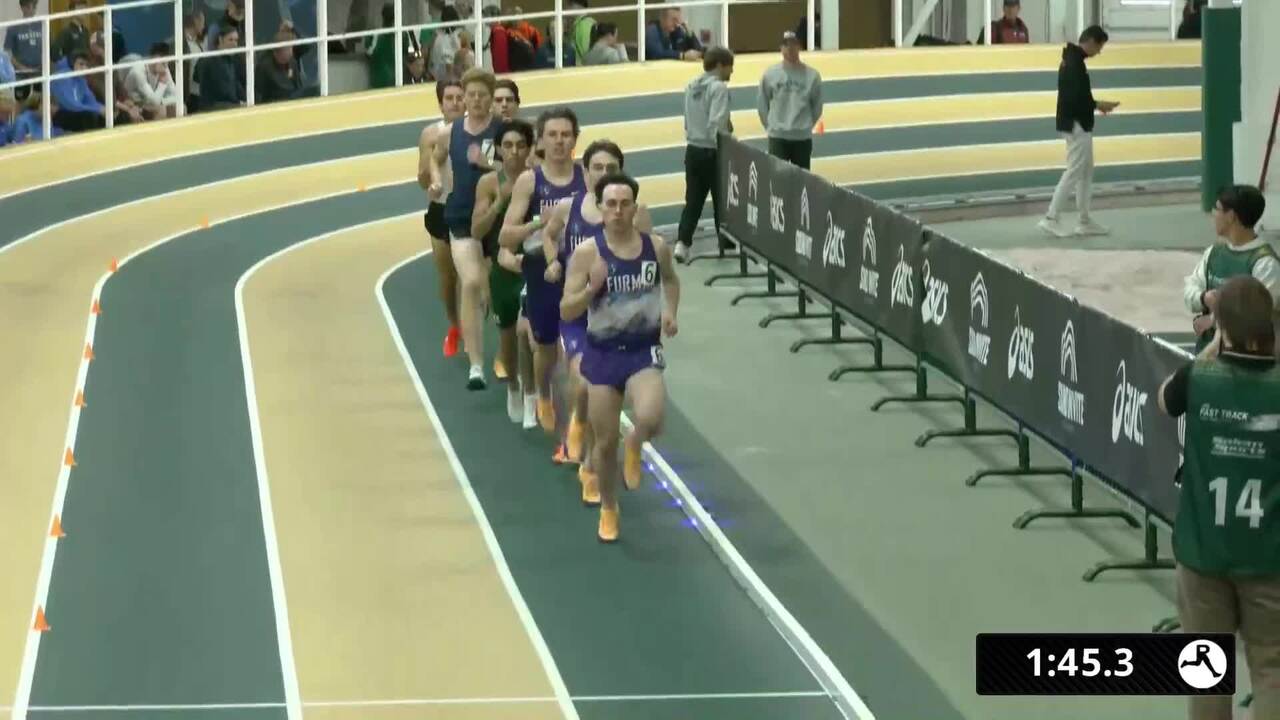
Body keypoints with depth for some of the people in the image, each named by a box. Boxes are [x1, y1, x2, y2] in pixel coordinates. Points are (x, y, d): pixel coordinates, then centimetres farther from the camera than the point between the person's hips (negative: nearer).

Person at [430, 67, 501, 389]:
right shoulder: (450, 133, 3)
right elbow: (436, 160, 23)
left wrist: (489, 164, -26)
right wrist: (436, 181, 5)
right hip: (462, 219, 1)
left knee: (496, 291, 13)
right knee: (471, 284, -16)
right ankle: (476, 365, -17)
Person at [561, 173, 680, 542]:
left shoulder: (656, 247, -4)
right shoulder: (587, 253, -11)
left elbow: (671, 279, 20)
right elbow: (566, 311, -11)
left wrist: (670, 311, 2)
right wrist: (593, 287, -27)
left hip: (644, 350, 0)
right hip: (603, 353, 0)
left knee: (650, 420, -27)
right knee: (605, 441, 6)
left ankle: (635, 446, 12)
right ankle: (608, 509, 32)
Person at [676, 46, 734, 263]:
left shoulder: (691, 86, 9)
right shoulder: (719, 88, -14)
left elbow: (688, 120, 11)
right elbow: (717, 124, -21)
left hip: (692, 149, 6)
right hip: (712, 151, -6)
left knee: (693, 200, 7)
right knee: (721, 199, 7)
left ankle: (682, 243, -4)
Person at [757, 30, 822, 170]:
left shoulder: (812, 76, -2)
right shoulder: (770, 75, -2)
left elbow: (817, 106, 8)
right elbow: (762, 104, 7)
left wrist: (806, 125, 7)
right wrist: (770, 125, 5)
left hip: (802, 137, 0)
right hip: (777, 137, 0)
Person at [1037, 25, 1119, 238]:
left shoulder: (1071, 59, 13)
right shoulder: (1075, 63, -19)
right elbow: (1074, 98, -26)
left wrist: (1094, 105, 10)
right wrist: (1097, 105, -15)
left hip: (1076, 124, 11)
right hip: (1076, 125, -11)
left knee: (1086, 172, 14)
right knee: (1073, 172, -7)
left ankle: (1085, 221, 17)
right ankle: (1050, 219, -6)